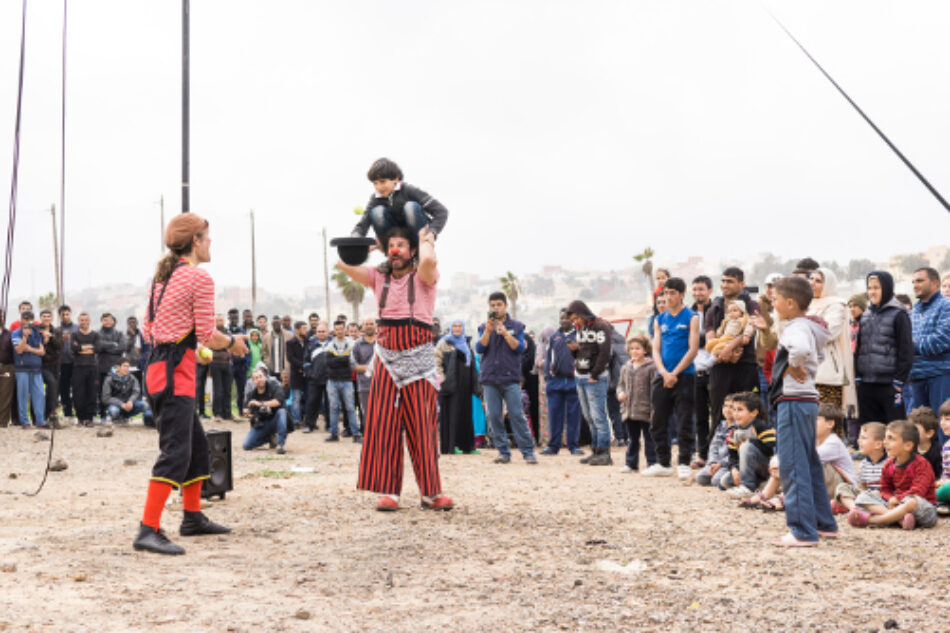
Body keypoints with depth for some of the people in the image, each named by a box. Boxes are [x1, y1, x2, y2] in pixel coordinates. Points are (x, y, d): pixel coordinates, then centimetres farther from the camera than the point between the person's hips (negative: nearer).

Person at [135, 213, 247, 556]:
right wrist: (232, 343, 7)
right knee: (175, 451, -11)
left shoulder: (161, 276, 14)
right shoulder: (200, 278, -11)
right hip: (176, 373, -10)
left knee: (196, 443, 20)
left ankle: (193, 517, 29)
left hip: (158, 364, 10)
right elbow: (208, 336, -12)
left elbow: (148, 330, 17)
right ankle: (148, 530, -15)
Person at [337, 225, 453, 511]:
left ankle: (431, 492, 4)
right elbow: (345, 263, 5)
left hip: (418, 358, -3)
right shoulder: (379, 277, 12)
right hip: (387, 358, 3)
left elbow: (429, 260, -22)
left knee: (423, 427, -2)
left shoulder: (423, 277, 1)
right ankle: (389, 491, 3)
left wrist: (425, 239, -3)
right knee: (385, 426, -1)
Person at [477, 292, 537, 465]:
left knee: (517, 415, -8)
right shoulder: (484, 327, 13)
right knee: (494, 417, 0)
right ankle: (503, 452, 6)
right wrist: (488, 331, -12)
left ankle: (528, 452, -5)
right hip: (489, 379, 2)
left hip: (510, 378, -2)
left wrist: (505, 333, -14)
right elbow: (479, 349, 1)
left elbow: (520, 348, -2)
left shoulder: (516, 326, 8)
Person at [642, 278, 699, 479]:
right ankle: (663, 464, 16)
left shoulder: (691, 317, -1)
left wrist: (674, 374, -13)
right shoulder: (660, 319, 13)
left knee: (684, 423, -4)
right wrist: (663, 373, -9)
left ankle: (684, 464, 2)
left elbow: (693, 349, -8)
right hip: (662, 377, 5)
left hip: (684, 376, -5)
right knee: (658, 423, 7)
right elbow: (656, 350, 9)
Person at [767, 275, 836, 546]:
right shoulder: (808, 326, 15)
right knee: (809, 465, 17)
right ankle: (824, 523, 24)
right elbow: (818, 354, 34)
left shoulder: (797, 327, -15)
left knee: (793, 466, -8)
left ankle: (803, 531, -7)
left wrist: (793, 366, -20)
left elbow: (801, 348, -39)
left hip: (794, 401, -10)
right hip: (806, 400, 10)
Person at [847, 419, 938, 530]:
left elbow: (918, 491, -22)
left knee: (913, 502, -44)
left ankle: (871, 519, -35)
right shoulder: (889, 465, 6)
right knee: (863, 498, -8)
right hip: (897, 505, 6)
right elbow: (885, 489, 10)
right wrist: (891, 498, -14)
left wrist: (897, 498, -26)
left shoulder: (921, 464, -13)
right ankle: (900, 518, -32)